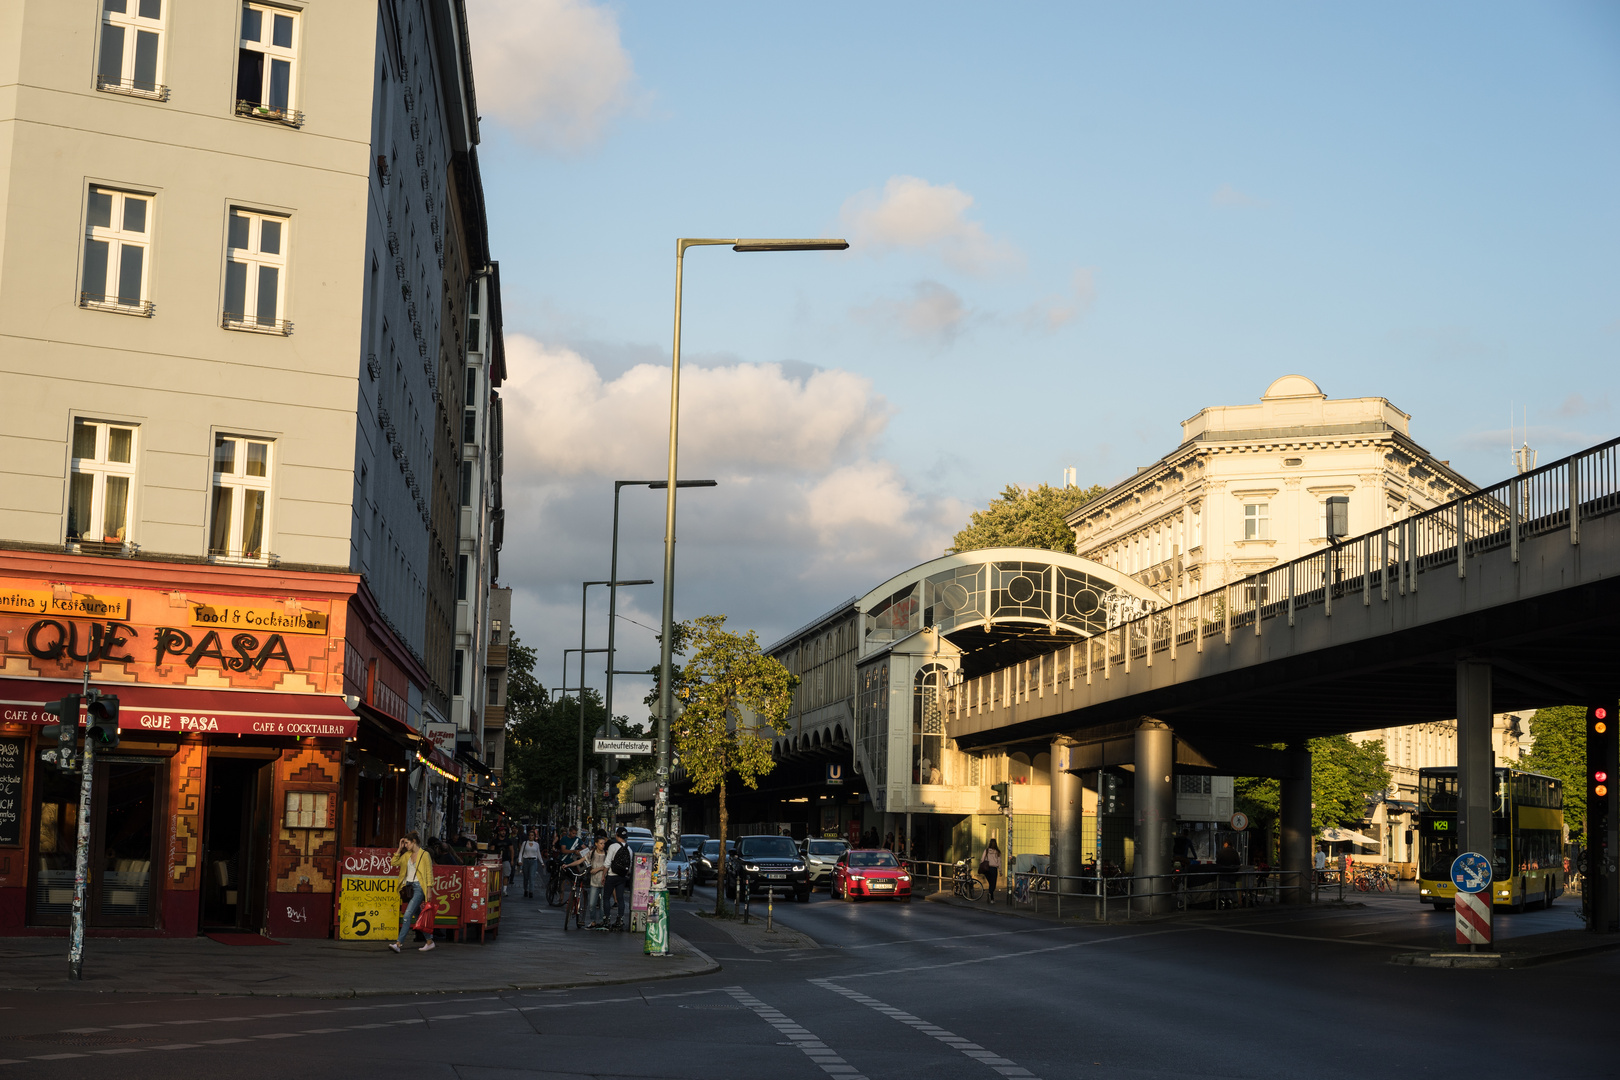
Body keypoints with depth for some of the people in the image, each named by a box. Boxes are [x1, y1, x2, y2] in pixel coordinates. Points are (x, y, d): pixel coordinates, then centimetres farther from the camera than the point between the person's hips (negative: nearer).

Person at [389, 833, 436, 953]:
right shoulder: (407, 855, 13)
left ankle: (399, 944, -21)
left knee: (407, 915, -16)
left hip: (419, 887, -8)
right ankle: (430, 941, 20)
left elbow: (429, 873, -7)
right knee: (418, 916, 12)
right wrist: (399, 849, 5)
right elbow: (394, 863, 11)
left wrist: (429, 891, -11)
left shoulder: (424, 854, -7)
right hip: (409, 887, 8)